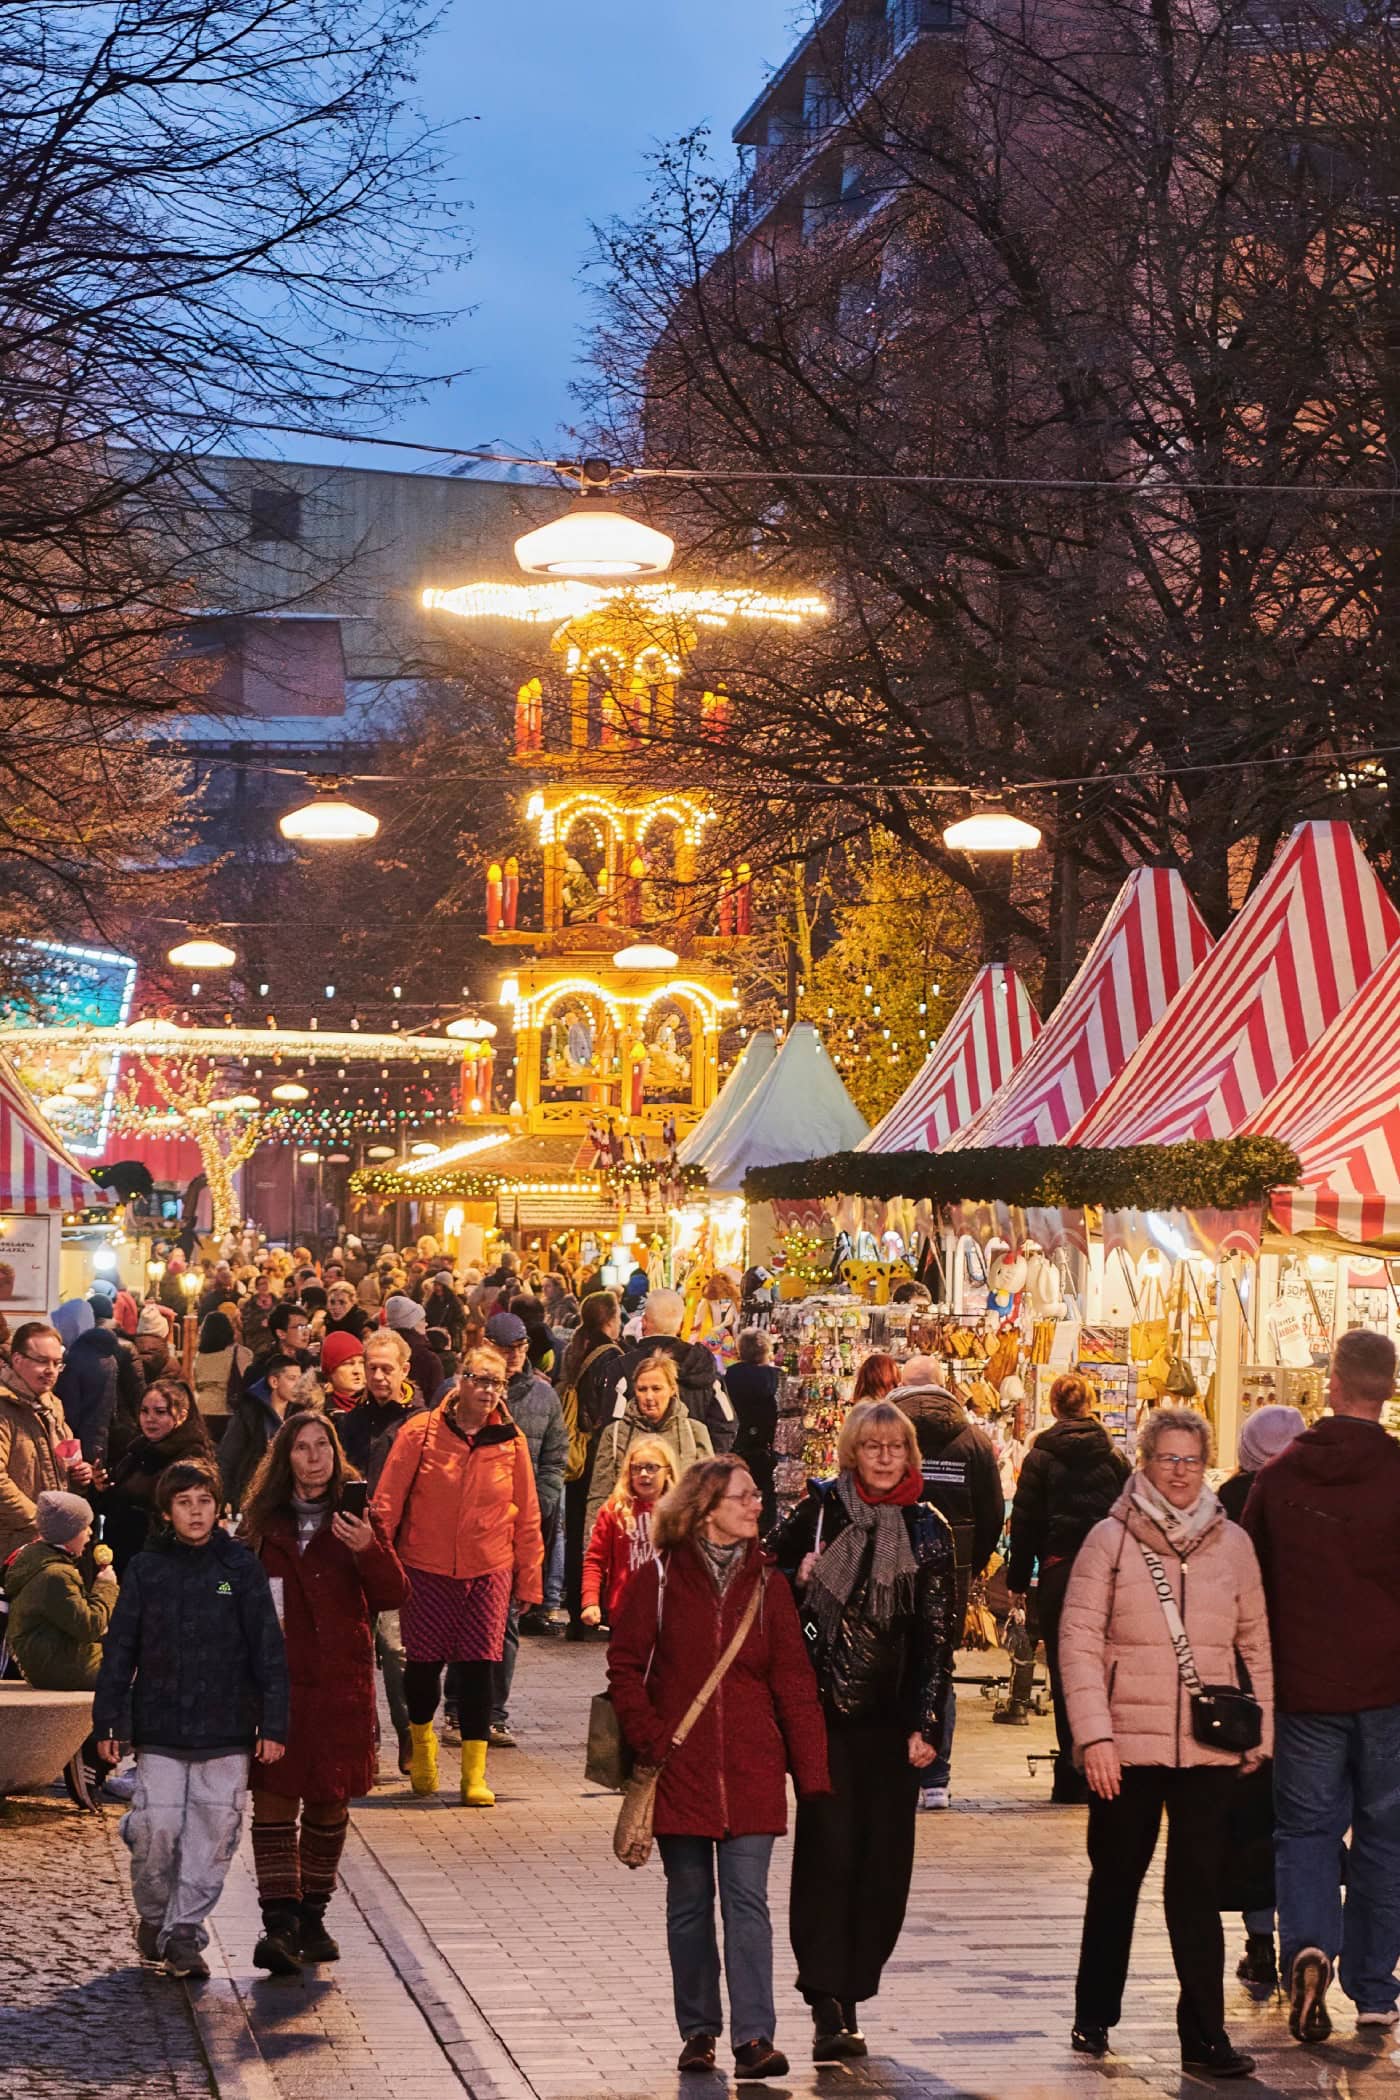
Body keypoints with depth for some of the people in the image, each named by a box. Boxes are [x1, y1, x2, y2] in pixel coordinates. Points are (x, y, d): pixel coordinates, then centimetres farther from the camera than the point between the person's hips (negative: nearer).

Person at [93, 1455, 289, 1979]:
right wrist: (106, 1722, 4)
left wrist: (273, 1723, -2)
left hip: (225, 1729, 0)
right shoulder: (146, 1569, 4)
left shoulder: (240, 1567, 1)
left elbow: (268, 1650, 2)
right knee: (156, 1830, -5)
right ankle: (152, 1916, 20)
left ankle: (184, 1931, 11)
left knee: (212, 1834, -1)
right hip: (159, 1728, 0)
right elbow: (119, 1650, 8)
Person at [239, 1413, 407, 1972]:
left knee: (329, 1801, 7)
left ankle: (311, 1916, 21)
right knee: (273, 1798, -9)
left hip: (341, 1680, 0)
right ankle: (279, 1922, -11)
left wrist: (368, 1549, -20)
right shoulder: (263, 1521, 6)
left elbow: (394, 1596, -3)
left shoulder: (355, 1517, 4)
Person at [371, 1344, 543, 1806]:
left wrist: (529, 1576, 7)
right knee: (423, 1662, 5)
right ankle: (421, 1739, 35)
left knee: (478, 1666, -2)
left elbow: (526, 1514, 6)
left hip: (489, 1572, 1)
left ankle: (474, 1773, 7)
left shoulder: (511, 1440, 0)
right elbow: (387, 1502, -3)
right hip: (426, 1568, -1)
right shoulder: (420, 1432, -6)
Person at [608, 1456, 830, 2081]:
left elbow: (794, 1684, 3)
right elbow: (625, 1666, 3)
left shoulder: (766, 1584, 4)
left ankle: (754, 2037, -5)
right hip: (679, 1771, 0)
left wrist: (812, 1772, -2)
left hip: (750, 1772, 0)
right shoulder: (658, 1580, -1)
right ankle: (698, 2030, 20)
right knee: (689, 1905, 9)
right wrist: (650, 1740, -9)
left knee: (747, 1901, -5)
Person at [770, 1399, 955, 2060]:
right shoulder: (818, 1512, 3)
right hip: (823, 1710, -2)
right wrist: (799, 1580, -8)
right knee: (829, 1850, -10)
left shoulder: (928, 1529, 5)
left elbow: (937, 1633, 3)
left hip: (892, 1718, 2)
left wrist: (927, 1724, -3)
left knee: (884, 1857, 2)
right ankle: (828, 2010, -12)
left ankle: (849, 1995, 13)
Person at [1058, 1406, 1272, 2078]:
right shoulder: (1111, 1540, -2)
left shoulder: (1232, 1543, 6)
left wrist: (1261, 1733, 8)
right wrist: (1092, 1734, -11)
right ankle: (1093, 2016, 27)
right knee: (1115, 1880, 13)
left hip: (1208, 1748, 1)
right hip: (1126, 1745, -1)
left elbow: (1256, 1645, 12)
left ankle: (1205, 2035, 4)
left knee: (1198, 1890, 0)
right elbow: (1079, 1640, -5)